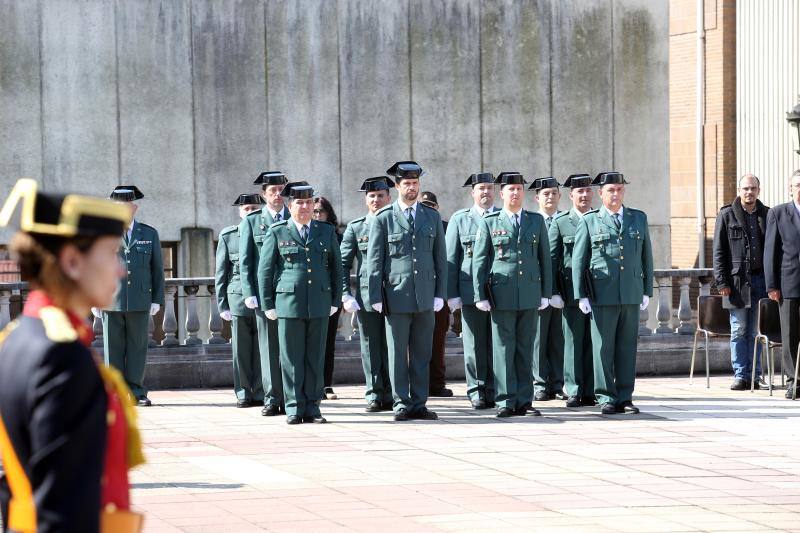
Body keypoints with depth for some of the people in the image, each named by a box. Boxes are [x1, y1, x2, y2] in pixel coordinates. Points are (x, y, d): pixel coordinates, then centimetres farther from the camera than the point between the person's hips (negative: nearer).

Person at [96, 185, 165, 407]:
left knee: (137, 347, 1)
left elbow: (157, 269, 11)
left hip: (140, 302, 1)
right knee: (113, 349, 1)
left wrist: (157, 299, 5)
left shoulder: (149, 234, 10)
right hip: (111, 302, -1)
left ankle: (136, 391, 6)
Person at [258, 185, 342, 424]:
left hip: (319, 304, 2)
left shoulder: (327, 231, 11)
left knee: (316, 357, 3)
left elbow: (336, 267, 14)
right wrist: (267, 304, 1)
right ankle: (294, 408, 4)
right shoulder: (277, 232, 3)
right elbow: (265, 270, 5)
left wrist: (336, 301, 9)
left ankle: (312, 407, 9)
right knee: (292, 359, 0)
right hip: (289, 303, -2)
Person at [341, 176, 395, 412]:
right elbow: (343, 263, 6)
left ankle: (390, 395, 6)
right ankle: (374, 396, 7)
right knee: (371, 348, 2)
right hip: (366, 296, 0)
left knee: (391, 347, 1)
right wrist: (345, 295, -3)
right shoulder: (355, 227, 7)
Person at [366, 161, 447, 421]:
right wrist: (375, 297, -4)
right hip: (397, 297, -3)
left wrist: (440, 293, 5)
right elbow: (374, 261, 1)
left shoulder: (432, 217, 11)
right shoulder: (383, 218, 1)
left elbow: (440, 258, 12)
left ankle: (419, 404, 10)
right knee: (398, 354, 0)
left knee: (422, 354, 5)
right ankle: (401, 405, 5)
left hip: (425, 298, 3)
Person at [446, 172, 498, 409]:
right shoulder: (460, 219, 8)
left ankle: (494, 391, 8)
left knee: (497, 344, 1)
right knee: (475, 345, 1)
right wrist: (452, 294, -1)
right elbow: (450, 258, 6)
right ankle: (477, 392, 7)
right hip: (471, 292, -1)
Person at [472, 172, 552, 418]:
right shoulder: (489, 223, 5)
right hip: (502, 295, -2)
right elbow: (479, 261, 4)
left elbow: (545, 259, 12)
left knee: (525, 349, 5)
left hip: (530, 295, 2)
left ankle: (524, 401, 9)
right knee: (503, 349, -2)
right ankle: (506, 402, 1)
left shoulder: (537, 221, 12)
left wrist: (545, 293, 6)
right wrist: (480, 295, -2)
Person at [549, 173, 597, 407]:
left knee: (593, 342, 2)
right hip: (572, 292, -2)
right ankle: (573, 391, 4)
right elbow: (552, 259, 2)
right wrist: (554, 291, -5)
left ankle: (590, 392, 6)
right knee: (573, 342, -1)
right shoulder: (560, 222, 5)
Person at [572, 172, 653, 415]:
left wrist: (647, 291, 8)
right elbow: (578, 260, 4)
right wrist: (581, 295, -2)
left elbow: (646, 257, 14)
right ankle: (606, 398, 3)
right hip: (602, 295, -2)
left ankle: (625, 398, 9)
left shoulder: (639, 219, 13)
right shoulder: (589, 221, 4)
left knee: (627, 347, 4)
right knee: (603, 348, -2)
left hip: (631, 295, 2)